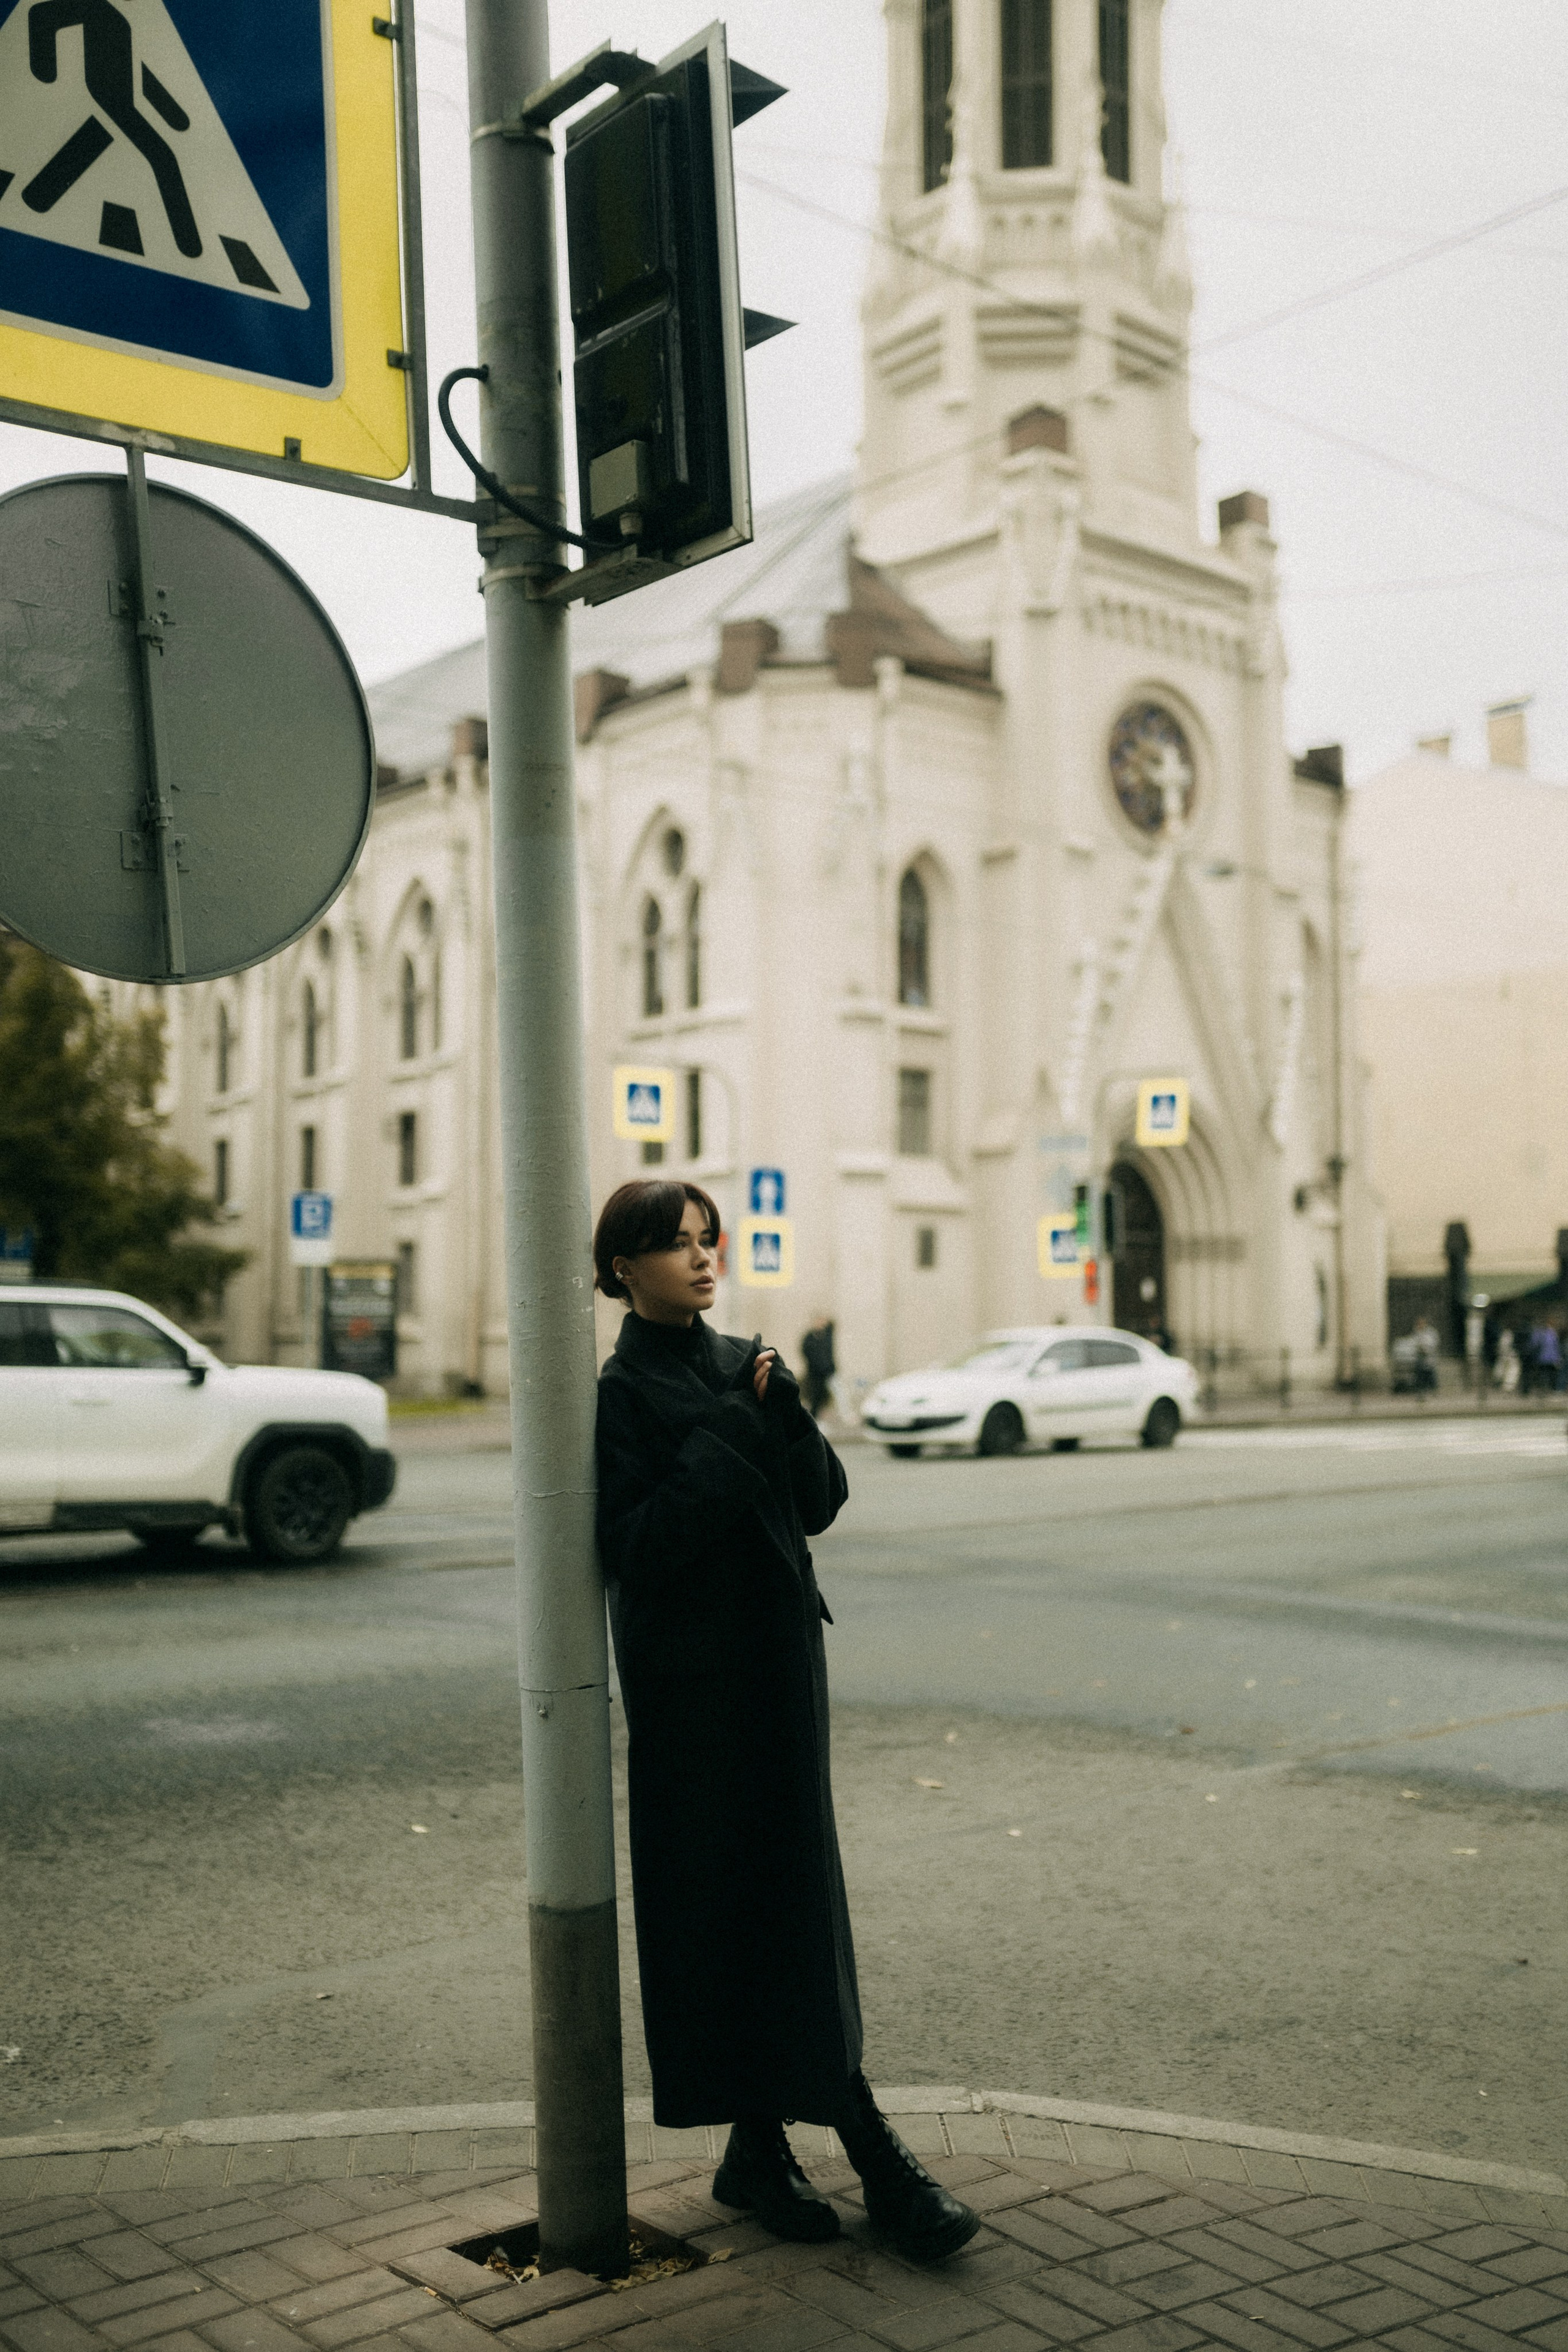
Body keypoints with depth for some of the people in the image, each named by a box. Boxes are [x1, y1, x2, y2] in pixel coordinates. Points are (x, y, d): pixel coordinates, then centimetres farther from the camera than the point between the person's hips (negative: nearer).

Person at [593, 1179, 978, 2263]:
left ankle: (764, 2144, 19)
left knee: (793, 1890, 7)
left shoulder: (746, 1366, 9)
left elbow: (822, 1504, 6)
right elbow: (631, 1550, -16)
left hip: (779, 1654, 6)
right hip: (689, 1674, -6)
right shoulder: (618, 1391, -8)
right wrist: (722, 1454, -20)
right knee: (720, 1897, 0)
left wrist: (787, 1417, -9)